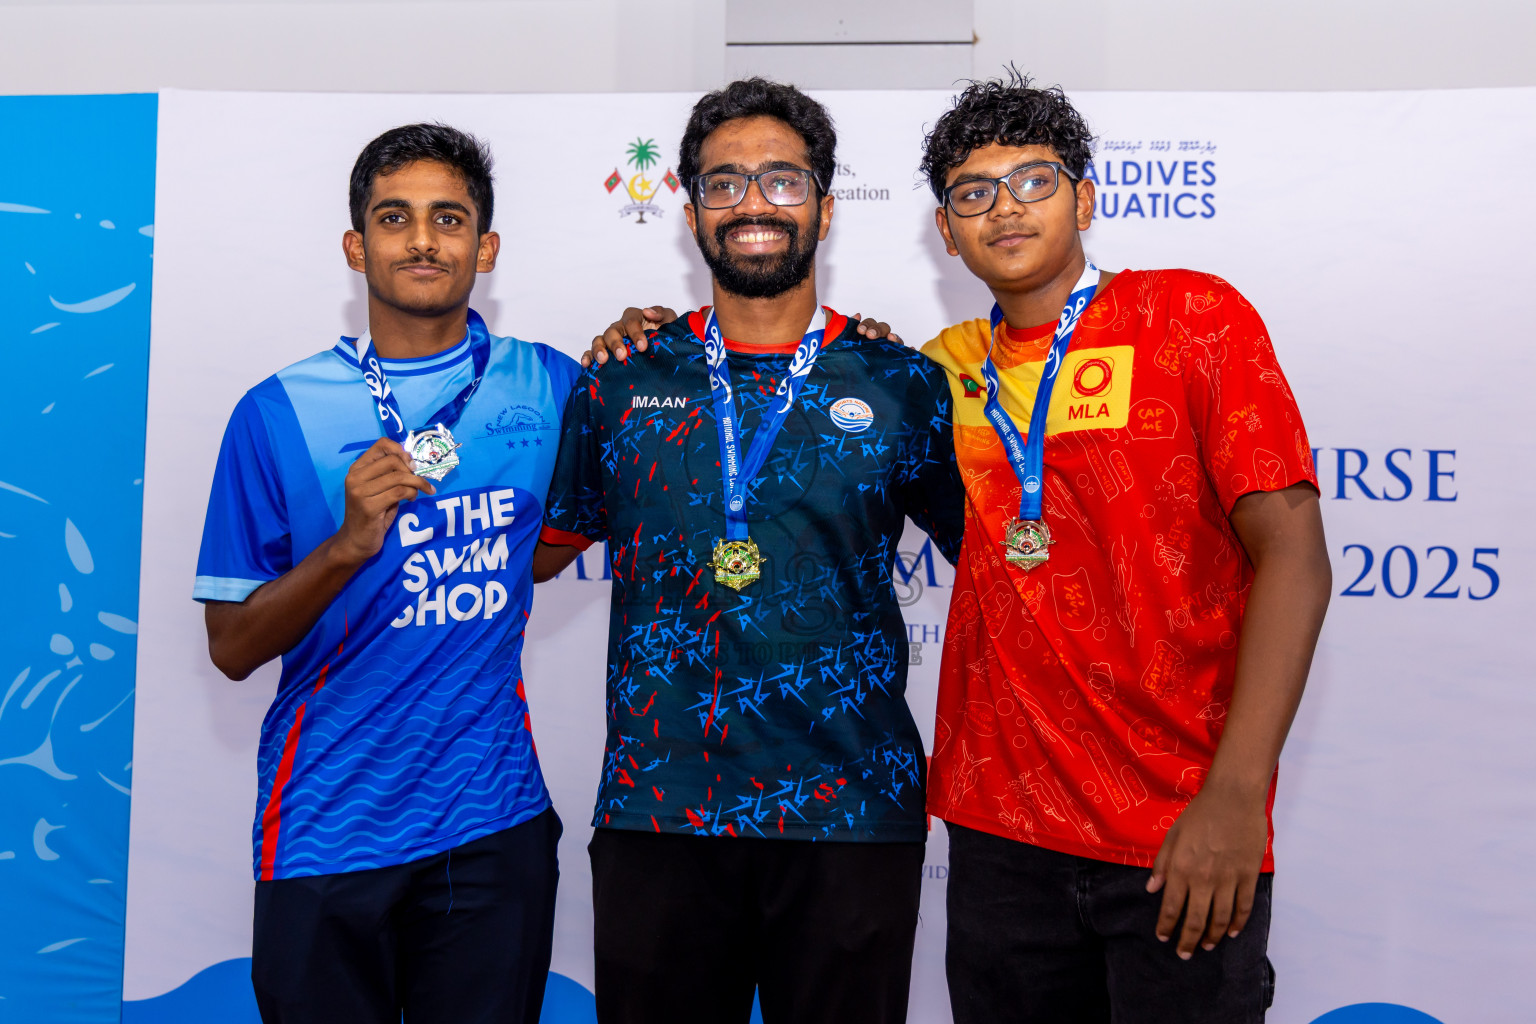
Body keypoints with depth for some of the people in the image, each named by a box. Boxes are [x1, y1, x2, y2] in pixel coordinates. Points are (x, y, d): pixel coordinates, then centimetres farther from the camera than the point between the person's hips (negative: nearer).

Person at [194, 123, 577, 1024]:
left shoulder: (549, 388, 1)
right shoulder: (282, 411, -4)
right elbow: (232, 648, -3)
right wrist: (348, 546, -21)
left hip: (496, 819, 2)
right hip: (329, 834, -1)